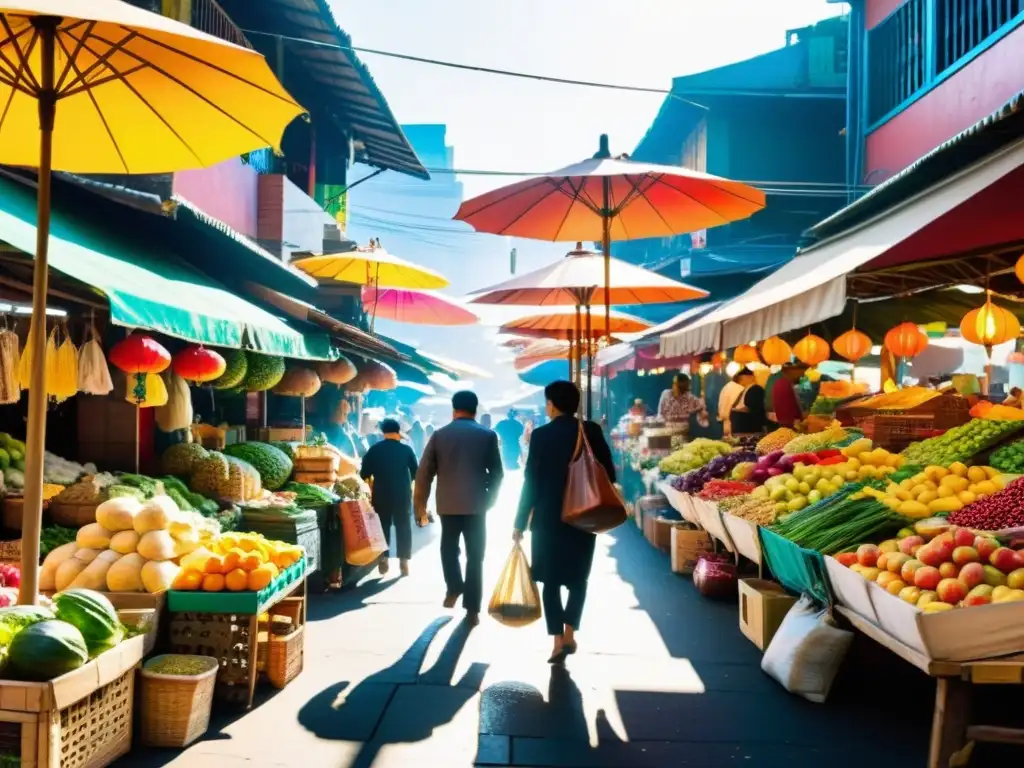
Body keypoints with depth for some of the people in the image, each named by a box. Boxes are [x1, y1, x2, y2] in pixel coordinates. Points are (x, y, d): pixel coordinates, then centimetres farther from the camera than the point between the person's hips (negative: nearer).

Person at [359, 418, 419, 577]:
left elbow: (364, 474, -1)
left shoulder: (374, 450, -1)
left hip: (380, 495, 1)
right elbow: (416, 473, 1)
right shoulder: (406, 450, -3)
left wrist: (373, 485, 17)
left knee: (382, 527, 11)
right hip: (402, 495, -1)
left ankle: (383, 560, 8)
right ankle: (404, 562, 3)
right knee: (403, 527, 6)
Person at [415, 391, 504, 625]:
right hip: (476, 505, 0)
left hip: (448, 504, 0)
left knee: (449, 548, 22)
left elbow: (424, 473, -1)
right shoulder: (488, 436, 1)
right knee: (475, 556, 6)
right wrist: (490, 499, 17)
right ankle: (472, 609, 4)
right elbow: (497, 473, 3)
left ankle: (454, 587, 4)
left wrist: (420, 505, 7)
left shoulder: (439, 435, 0)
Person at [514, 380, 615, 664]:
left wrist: (520, 522, -1)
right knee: (578, 577, 17)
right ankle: (569, 634, 12)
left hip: (548, 517, -2)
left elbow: (531, 481, -7)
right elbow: (608, 473, -1)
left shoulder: (541, 435, -8)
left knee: (551, 580, 7)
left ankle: (558, 641, 1)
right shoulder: (592, 431, -3)